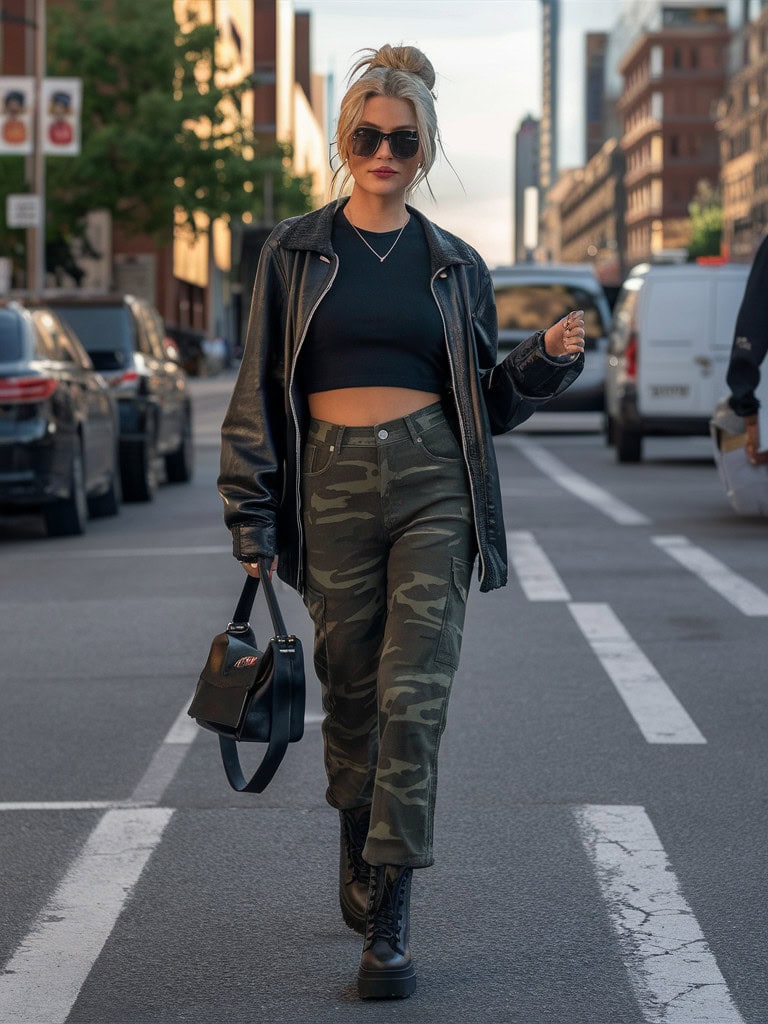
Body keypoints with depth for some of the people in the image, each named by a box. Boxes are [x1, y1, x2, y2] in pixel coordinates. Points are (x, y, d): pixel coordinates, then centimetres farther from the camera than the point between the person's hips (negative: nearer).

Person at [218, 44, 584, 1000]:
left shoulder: (456, 266, 11)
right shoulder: (295, 253, 7)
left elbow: (486, 400, 16)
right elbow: (258, 392, 6)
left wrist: (548, 358, -3)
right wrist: (251, 519, 1)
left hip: (433, 483, 0)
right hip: (333, 484, 0)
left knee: (413, 697, -10)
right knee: (351, 695, 8)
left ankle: (388, 921, -9)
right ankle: (358, 863, 33)